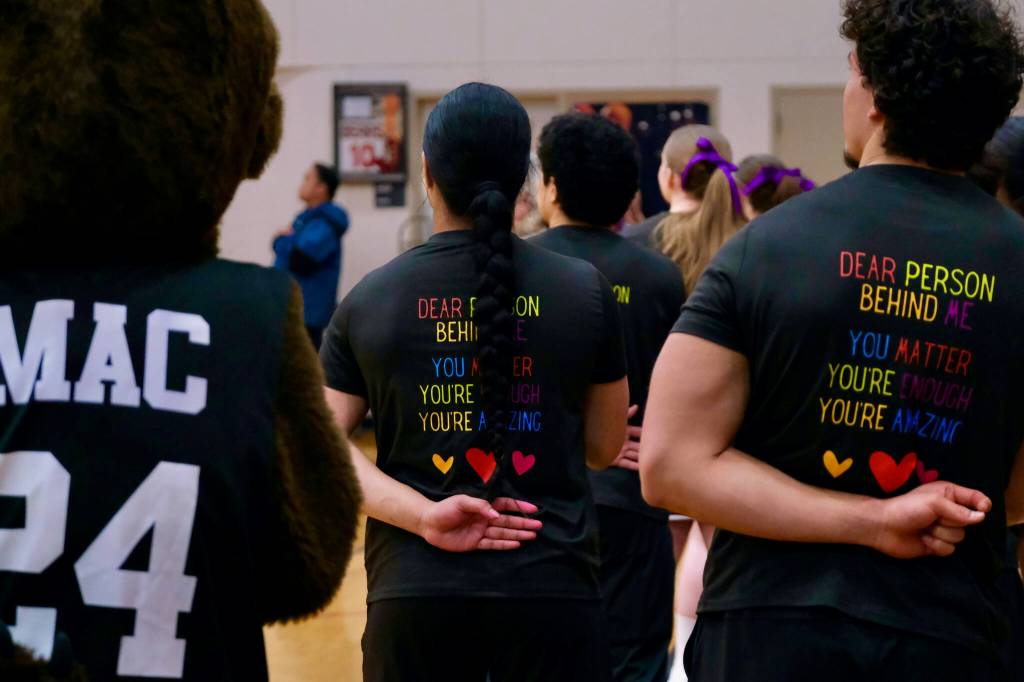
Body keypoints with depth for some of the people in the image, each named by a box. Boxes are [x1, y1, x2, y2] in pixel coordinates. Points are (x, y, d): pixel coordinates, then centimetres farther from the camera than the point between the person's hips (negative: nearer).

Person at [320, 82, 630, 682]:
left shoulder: (369, 300, 2)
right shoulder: (585, 290, 0)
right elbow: (605, 448, 8)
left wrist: (424, 516, -11)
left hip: (413, 588, 1)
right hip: (553, 587, -1)